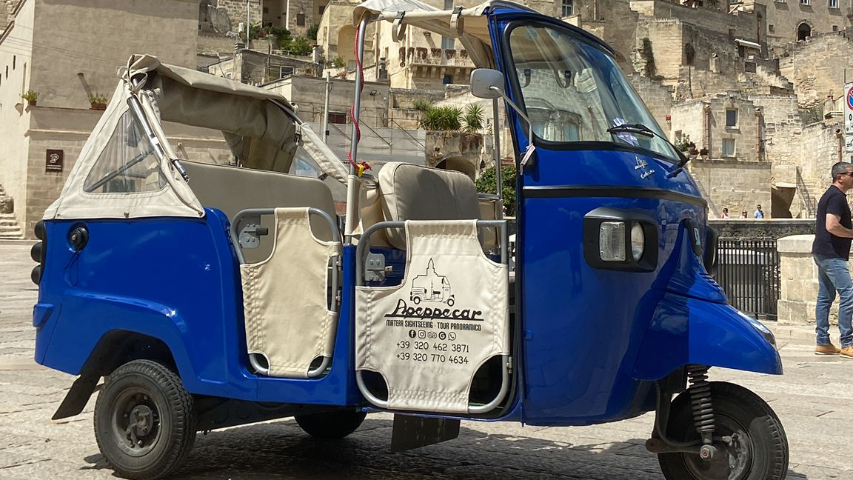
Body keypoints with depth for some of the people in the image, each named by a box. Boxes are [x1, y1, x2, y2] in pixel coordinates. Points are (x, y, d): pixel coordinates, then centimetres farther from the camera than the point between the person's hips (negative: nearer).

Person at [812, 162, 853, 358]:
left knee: (825, 297, 10)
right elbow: (832, 226, -24)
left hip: (823, 253, 11)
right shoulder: (837, 196, -14)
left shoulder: (830, 195, 18)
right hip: (831, 254, -11)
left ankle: (822, 342, 12)